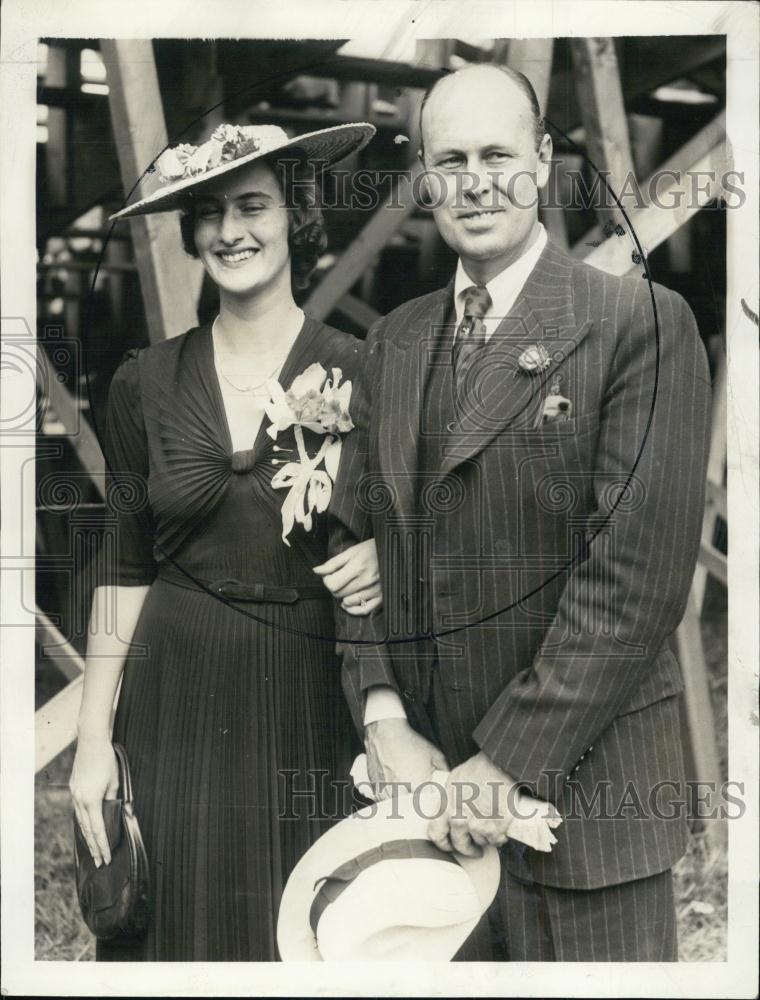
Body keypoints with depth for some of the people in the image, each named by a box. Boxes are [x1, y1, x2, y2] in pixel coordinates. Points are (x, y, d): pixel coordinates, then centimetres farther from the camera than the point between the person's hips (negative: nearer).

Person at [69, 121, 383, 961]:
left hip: (311, 702, -1)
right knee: (185, 931, 11)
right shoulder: (145, 381, 1)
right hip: (176, 703, 2)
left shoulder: (363, 373, -4)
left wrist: (384, 563, -18)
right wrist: (94, 734, 1)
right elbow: (125, 567, 4)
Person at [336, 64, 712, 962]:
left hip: (579, 783, -4)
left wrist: (511, 761, -15)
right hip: (421, 774, 5)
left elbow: (637, 573, -15)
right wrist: (381, 717, -5)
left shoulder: (642, 324, -8)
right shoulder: (392, 341, 10)